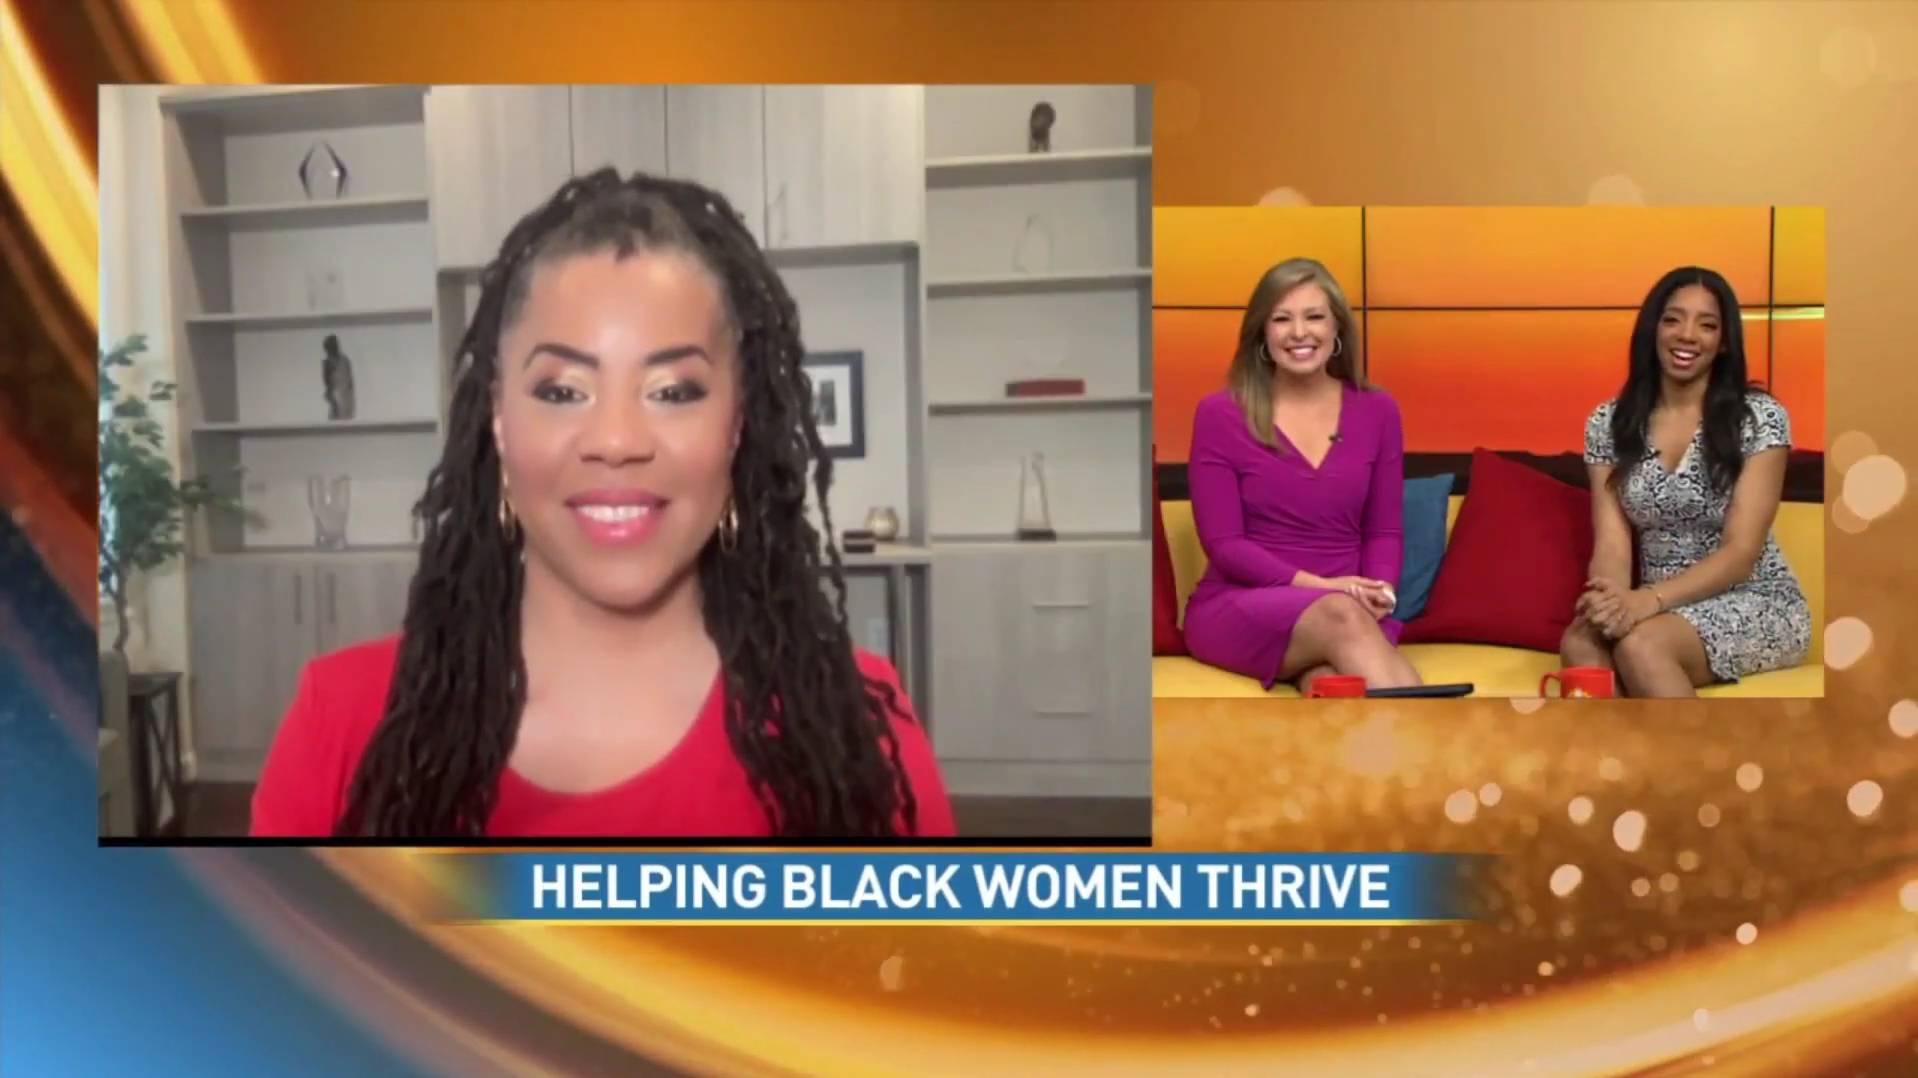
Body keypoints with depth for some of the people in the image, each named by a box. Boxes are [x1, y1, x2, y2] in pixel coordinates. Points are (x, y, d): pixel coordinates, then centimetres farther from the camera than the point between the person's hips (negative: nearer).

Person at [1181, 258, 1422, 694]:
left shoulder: (1377, 411, 9)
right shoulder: (1221, 414, -2)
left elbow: (1385, 531, 11)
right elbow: (1224, 544, -6)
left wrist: (1378, 591, -12)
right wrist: (1318, 586, -19)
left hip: (1347, 610, 2)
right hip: (1237, 608, -2)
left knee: (1335, 679, -35)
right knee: (1339, 615, -36)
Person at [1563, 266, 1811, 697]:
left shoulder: (1761, 416, -7)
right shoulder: (1608, 423, 4)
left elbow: (1741, 552, -14)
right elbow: (1612, 542, -4)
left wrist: (1649, 600, -31)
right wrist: (1612, 600, -28)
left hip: (1758, 606, -3)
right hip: (1662, 607, 3)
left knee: (1639, 643, -35)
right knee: (1580, 642, -32)